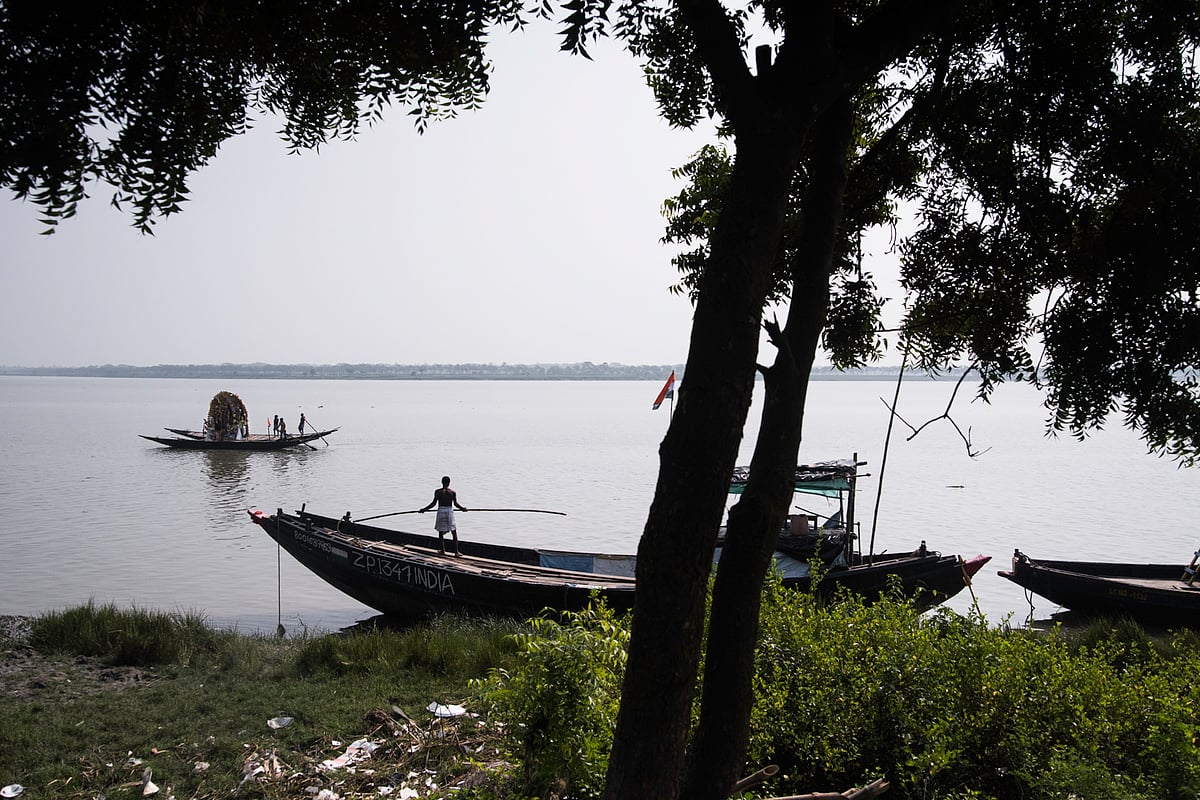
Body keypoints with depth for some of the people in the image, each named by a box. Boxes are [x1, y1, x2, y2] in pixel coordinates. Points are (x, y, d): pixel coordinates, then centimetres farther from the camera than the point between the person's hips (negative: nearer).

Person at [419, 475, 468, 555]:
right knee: (454, 532, 8)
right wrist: (462, 508, 14)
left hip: (441, 511, 0)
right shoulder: (453, 492, -2)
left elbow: (434, 503, -6)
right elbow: (455, 504, -5)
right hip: (450, 511, 0)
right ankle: (456, 551, 6)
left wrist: (424, 509, 3)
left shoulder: (437, 491, -3)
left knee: (441, 532, 11)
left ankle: (443, 550, 9)